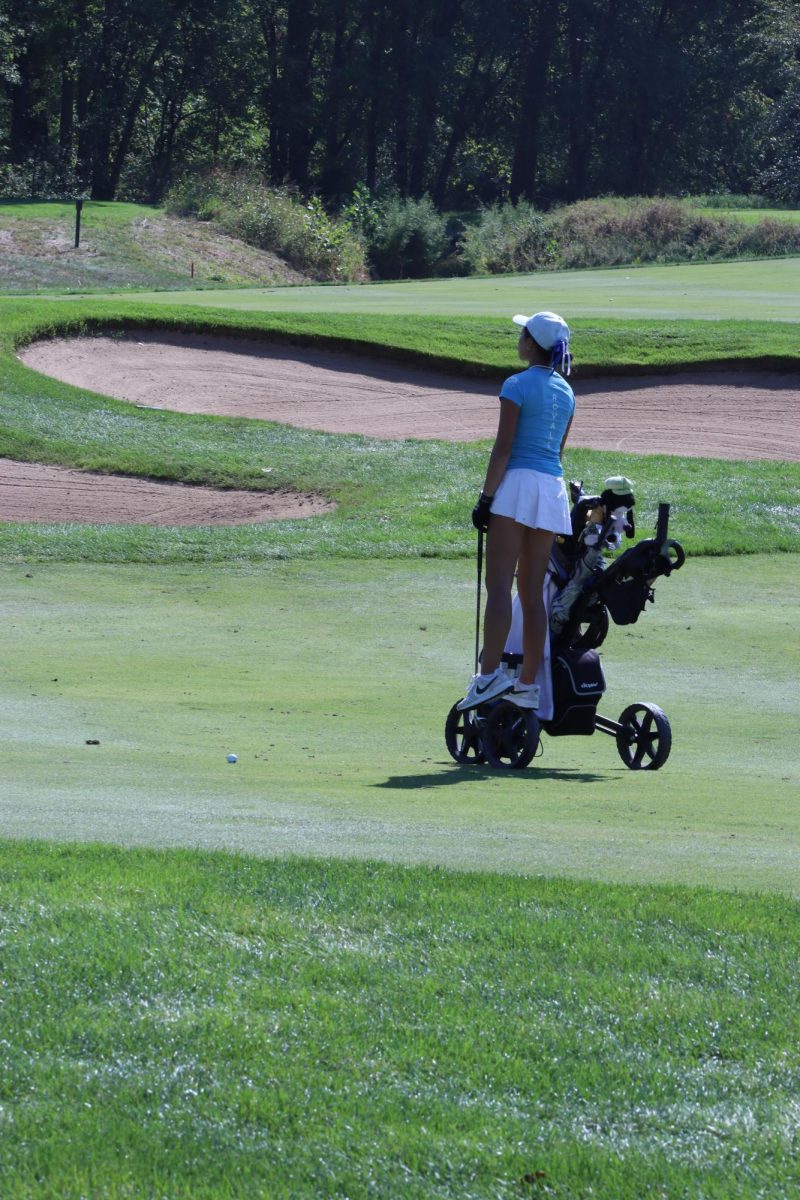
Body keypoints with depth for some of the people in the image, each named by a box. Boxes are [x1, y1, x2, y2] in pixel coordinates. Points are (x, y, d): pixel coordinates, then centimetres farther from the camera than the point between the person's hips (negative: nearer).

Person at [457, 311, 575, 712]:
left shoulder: (518, 385, -7)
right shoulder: (565, 392, 15)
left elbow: (503, 447, -12)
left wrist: (485, 498, -11)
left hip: (518, 483, -7)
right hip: (554, 488, 7)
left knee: (498, 586, -12)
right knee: (533, 591, 9)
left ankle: (489, 674, -23)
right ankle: (527, 683, 9)